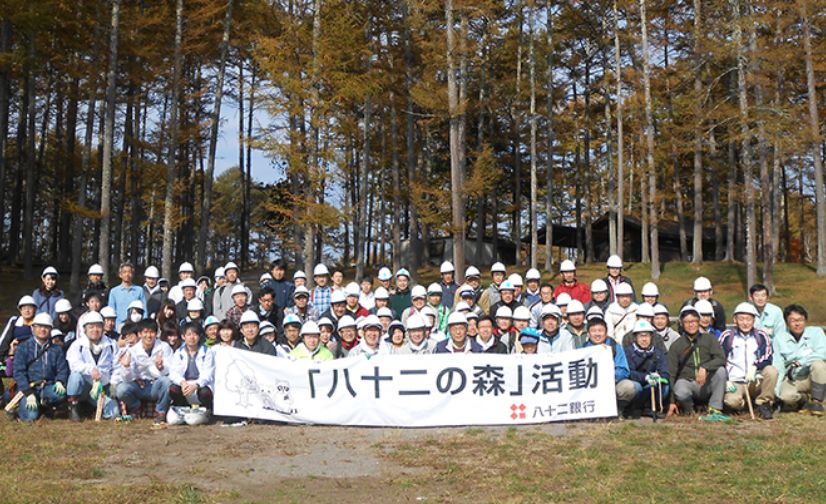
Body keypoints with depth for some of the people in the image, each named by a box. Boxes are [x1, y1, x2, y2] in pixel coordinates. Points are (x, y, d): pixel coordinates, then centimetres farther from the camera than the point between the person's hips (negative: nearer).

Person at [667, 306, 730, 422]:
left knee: (720, 370, -28)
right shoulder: (676, 346, 5)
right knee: (680, 392, -36)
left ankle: (714, 410, -23)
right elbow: (671, 374, 2)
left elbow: (721, 359, -10)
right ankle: (689, 410, 0)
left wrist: (704, 367, -30)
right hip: (686, 381, -1)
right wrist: (672, 402, -5)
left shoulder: (709, 339, 6)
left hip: (707, 383, 1)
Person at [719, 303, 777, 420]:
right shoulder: (727, 336, 5)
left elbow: (767, 358, -5)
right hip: (735, 382, -2)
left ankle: (764, 403, -11)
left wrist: (755, 367, -24)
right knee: (732, 401, -33)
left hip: (756, 381, 2)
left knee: (771, 371, -28)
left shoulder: (761, 336, 8)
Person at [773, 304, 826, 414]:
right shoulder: (779, 338, 2)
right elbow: (777, 366, -3)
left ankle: (816, 402, -13)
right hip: (792, 380, 0)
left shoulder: (816, 332, -1)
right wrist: (776, 390, -14)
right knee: (786, 395, -32)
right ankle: (806, 399, 4)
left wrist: (800, 362, -29)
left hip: (814, 378, 0)